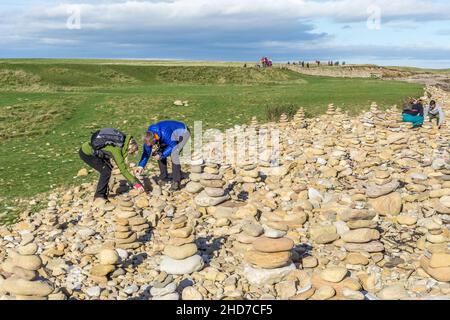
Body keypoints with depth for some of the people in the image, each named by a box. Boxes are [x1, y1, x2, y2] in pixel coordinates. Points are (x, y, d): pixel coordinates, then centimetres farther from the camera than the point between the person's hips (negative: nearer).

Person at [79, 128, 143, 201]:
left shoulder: (123, 141, -5)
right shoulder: (116, 150, -27)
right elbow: (123, 170, -24)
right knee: (106, 171, -11)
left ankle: (103, 194, 16)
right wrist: (135, 183, -20)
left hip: (88, 148, 9)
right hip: (85, 153, -9)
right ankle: (99, 196, 0)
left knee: (108, 168, 7)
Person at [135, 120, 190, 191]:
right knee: (159, 153, -2)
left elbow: (173, 146, -28)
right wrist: (141, 166, -16)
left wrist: (161, 155, -28)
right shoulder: (149, 136, -17)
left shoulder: (165, 133, -41)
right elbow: (146, 152, -8)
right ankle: (164, 177, 14)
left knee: (173, 154, -27)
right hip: (173, 136, 8)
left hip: (183, 133, -8)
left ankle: (176, 182, -19)